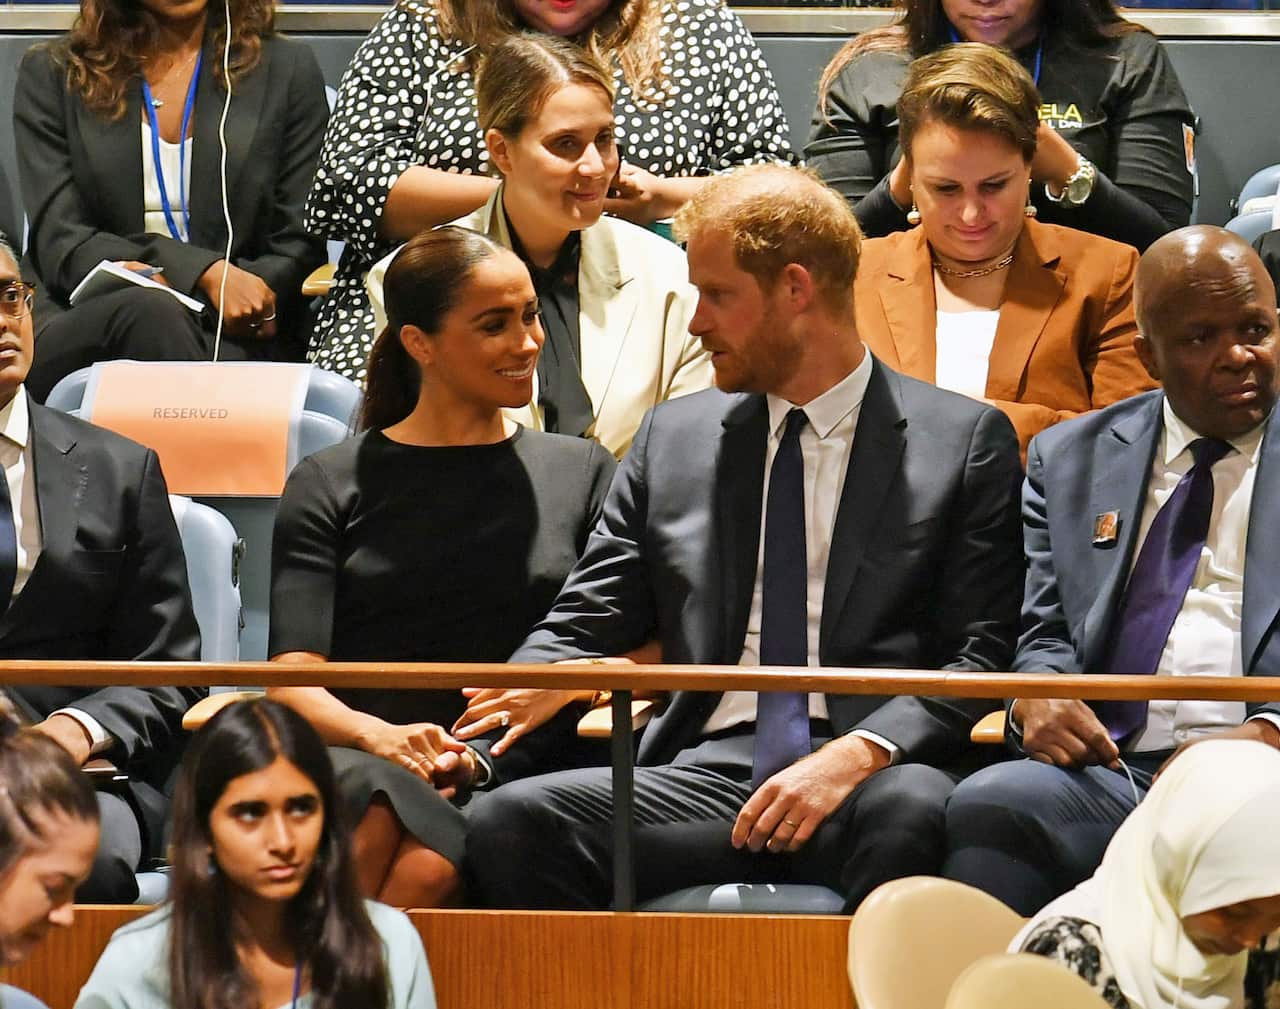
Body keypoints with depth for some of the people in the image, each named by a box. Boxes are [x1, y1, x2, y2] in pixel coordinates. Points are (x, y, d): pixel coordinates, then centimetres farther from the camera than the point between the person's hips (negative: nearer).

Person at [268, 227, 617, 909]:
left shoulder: (581, 472, 21)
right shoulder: (329, 486, 16)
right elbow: (291, 679, 6)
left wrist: (565, 681, -9)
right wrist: (379, 735, -15)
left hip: (511, 775, 0)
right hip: (356, 761, 0)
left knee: (427, 867, -36)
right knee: (380, 822, -39)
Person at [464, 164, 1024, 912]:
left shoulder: (967, 441, 9)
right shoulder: (673, 438, 21)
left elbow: (986, 654, 1)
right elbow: (582, 628, 19)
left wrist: (860, 754, -16)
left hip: (876, 775, -3)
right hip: (706, 776, 3)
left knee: (910, 812, -40)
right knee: (509, 821, -25)